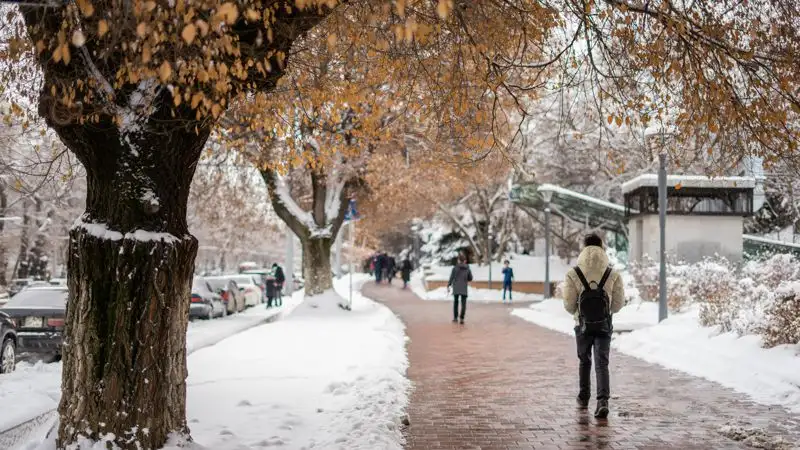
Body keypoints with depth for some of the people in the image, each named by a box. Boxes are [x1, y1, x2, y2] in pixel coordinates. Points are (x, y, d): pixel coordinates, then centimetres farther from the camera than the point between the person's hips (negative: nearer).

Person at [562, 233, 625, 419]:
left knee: (584, 362, 20)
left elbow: (569, 304, -8)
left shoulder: (573, 274, -9)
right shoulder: (613, 274, -6)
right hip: (604, 325, 0)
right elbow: (618, 303, -1)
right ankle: (603, 401, -17)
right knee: (602, 364, 0)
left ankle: (583, 398, 31)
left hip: (583, 326, 0)